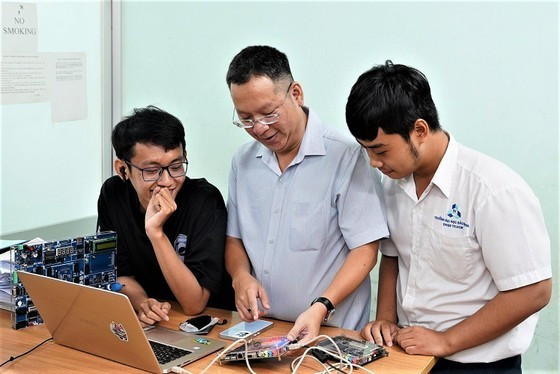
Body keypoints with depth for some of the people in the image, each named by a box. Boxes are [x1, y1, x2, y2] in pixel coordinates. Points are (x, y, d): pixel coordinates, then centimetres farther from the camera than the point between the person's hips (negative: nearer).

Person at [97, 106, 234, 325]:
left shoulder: (205, 201, -19)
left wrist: (156, 233, -29)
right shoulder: (113, 195, -6)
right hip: (144, 326, 3)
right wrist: (141, 302, -20)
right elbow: (119, 273, 2)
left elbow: (194, 305, -20)